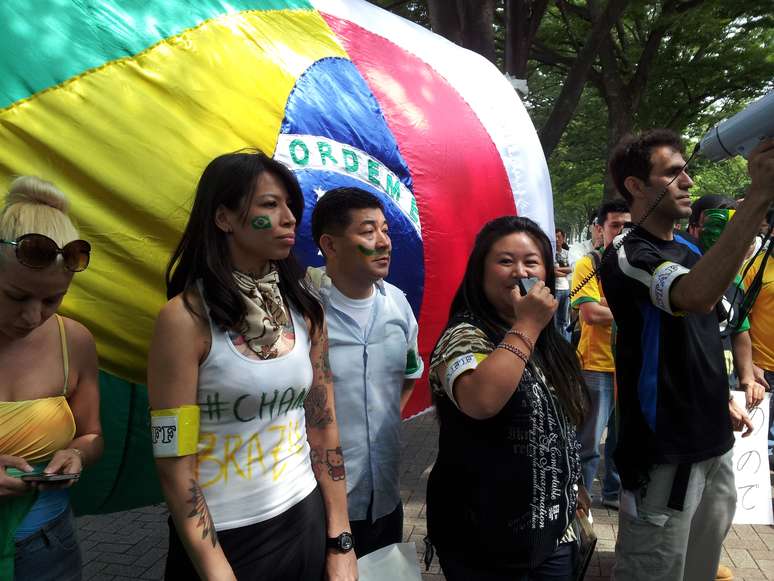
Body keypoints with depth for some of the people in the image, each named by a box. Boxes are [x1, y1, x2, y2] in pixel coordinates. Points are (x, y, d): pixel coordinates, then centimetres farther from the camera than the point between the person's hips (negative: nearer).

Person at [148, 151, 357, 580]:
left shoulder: (305, 312, -2)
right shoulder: (185, 319, -17)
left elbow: (323, 429, 1)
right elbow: (173, 461, -15)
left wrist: (340, 543, 3)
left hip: (305, 522, 5)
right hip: (223, 536, -4)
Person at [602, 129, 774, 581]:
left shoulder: (689, 249, 11)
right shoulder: (630, 257, -18)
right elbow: (696, 295, -40)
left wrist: (724, 400, 19)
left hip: (712, 439, 9)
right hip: (666, 449, -8)